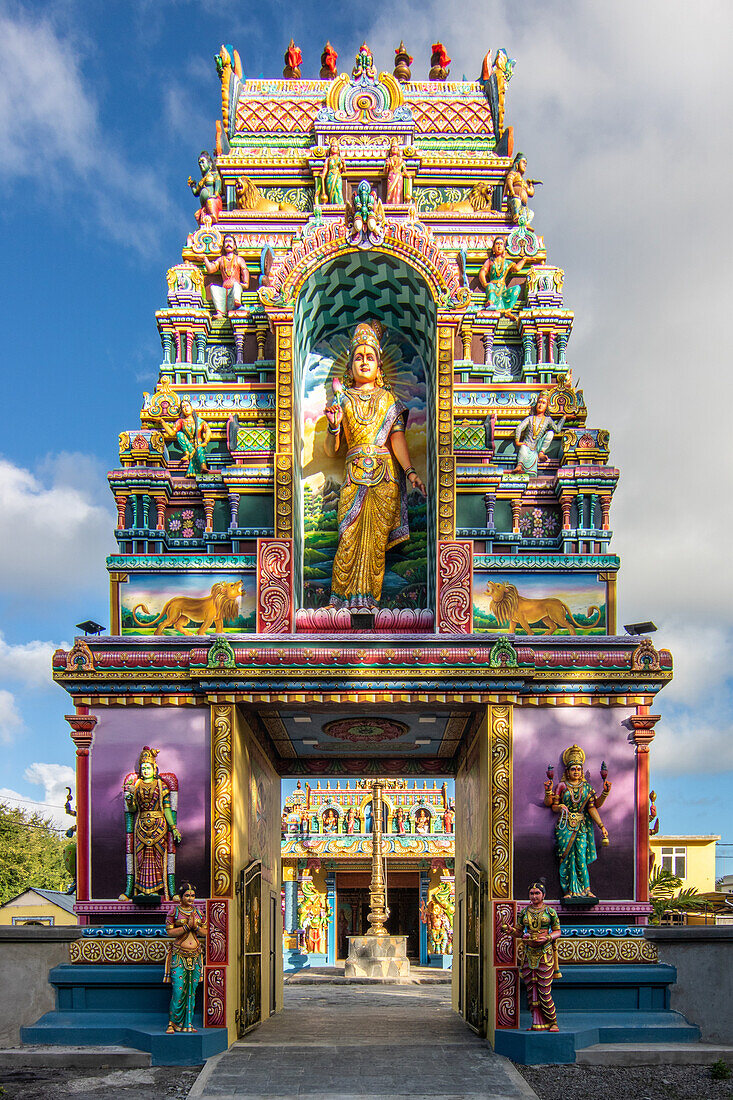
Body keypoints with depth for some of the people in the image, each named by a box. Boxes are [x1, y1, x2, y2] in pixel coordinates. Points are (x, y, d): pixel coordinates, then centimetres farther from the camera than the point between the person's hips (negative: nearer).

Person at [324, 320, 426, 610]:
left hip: (385, 478, 1)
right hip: (354, 478, 0)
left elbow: (397, 439, 2)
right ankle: (342, 599, 3)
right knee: (349, 540, -7)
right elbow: (330, 450, 7)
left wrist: (410, 471, -11)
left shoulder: (388, 400, 12)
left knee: (377, 542, -1)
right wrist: (334, 425, -13)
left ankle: (370, 600, 6)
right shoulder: (342, 400, 11)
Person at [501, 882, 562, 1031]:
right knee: (531, 990, 2)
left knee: (544, 990, -7)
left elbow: (558, 932, 5)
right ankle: (537, 1023, 8)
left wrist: (547, 938, -14)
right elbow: (519, 933, 14)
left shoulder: (550, 911, 3)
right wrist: (510, 930, -7)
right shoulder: (524, 912, 11)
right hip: (529, 954, 4)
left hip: (545, 953, -3)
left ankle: (553, 1022, 5)